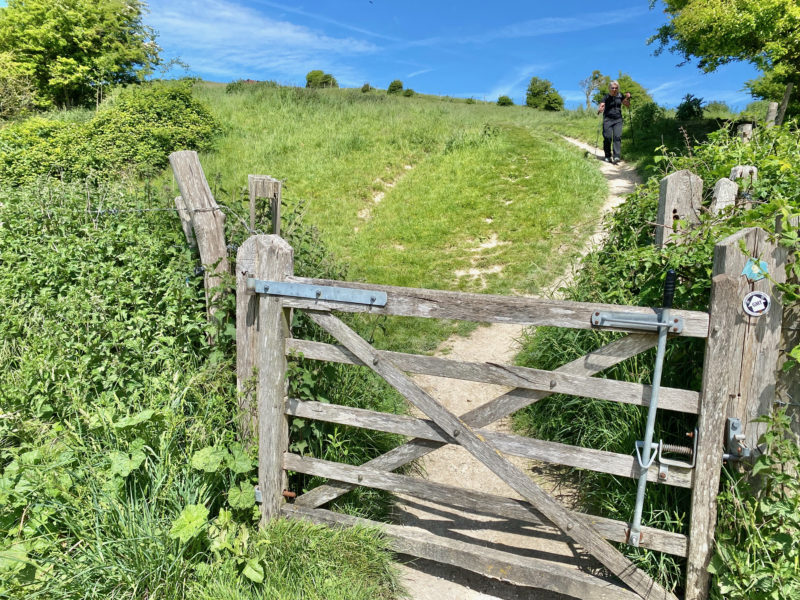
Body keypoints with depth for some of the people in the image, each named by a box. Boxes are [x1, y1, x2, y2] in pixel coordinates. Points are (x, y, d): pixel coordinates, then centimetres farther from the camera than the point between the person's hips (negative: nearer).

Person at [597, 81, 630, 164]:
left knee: (617, 137, -12)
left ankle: (616, 156, -18)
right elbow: (601, 106, -10)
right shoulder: (606, 97, -1)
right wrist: (599, 110, -33)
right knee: (607, 137, -7)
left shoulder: (620, 97, 8)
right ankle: (608, 156, 9)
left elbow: (628, 106, 17)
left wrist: (628, 98, 0)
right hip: (608, 119, -2)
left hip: (618, 120, 2)